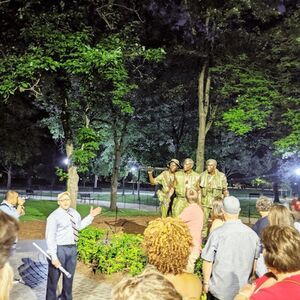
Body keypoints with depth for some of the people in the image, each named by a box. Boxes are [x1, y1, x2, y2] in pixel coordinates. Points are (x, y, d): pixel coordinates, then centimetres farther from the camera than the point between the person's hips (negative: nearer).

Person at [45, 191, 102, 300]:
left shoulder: (74, 213, 7)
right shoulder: (54, 216, -14)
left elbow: (79, 226, 23)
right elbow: (50, 237, -17)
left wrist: (91, 216, 14)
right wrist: (53, 256, -23)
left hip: (72, 249, 7)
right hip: (59, 249, -6)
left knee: (69, 277, 20)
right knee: (53, 279, 5)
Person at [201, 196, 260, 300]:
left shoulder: (216, 233, -18)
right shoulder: (252, 234, -6)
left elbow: (207, 262, -12)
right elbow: (255, 261, 4)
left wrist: (206, 283, 2)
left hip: (220, 290, -3)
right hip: (243, 289, 3)